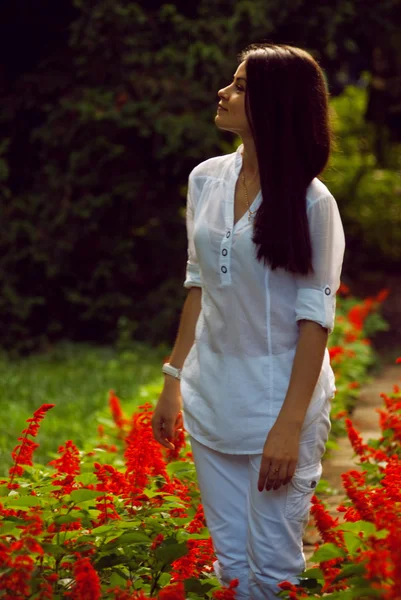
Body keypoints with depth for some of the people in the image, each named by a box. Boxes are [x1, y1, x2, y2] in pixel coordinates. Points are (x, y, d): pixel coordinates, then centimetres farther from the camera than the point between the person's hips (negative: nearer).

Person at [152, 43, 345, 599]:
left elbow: (316, 317, -12)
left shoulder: (311, 201, -12)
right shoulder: (206, 180, 4)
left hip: (280, 395, -5)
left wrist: (290, 425, -16)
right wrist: (174, 380, 12)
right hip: (213, 399, 5)